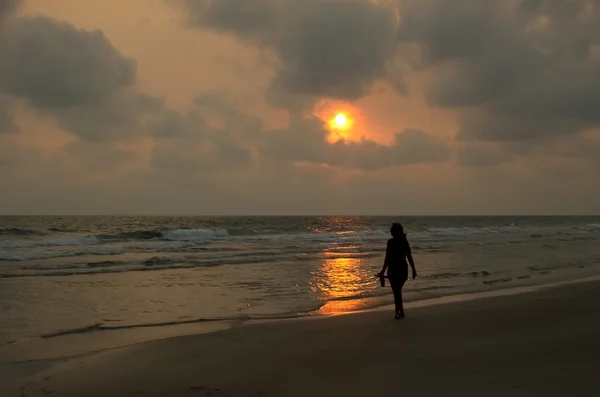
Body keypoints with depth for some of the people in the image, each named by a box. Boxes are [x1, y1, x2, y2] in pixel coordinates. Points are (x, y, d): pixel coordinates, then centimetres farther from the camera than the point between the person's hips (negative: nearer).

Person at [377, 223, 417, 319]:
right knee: (398, 290, 18)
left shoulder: (390, 242, -12)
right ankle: (398, 311, 20)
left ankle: (400, 311, 1)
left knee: (396, 291, 4)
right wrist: (413, 270, 10)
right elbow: (409, 257, 2)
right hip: (403, 269, 4)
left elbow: (387, 258, -13)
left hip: (393, 270, -4)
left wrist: (383, 271, -8)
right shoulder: (405, 242, 0)